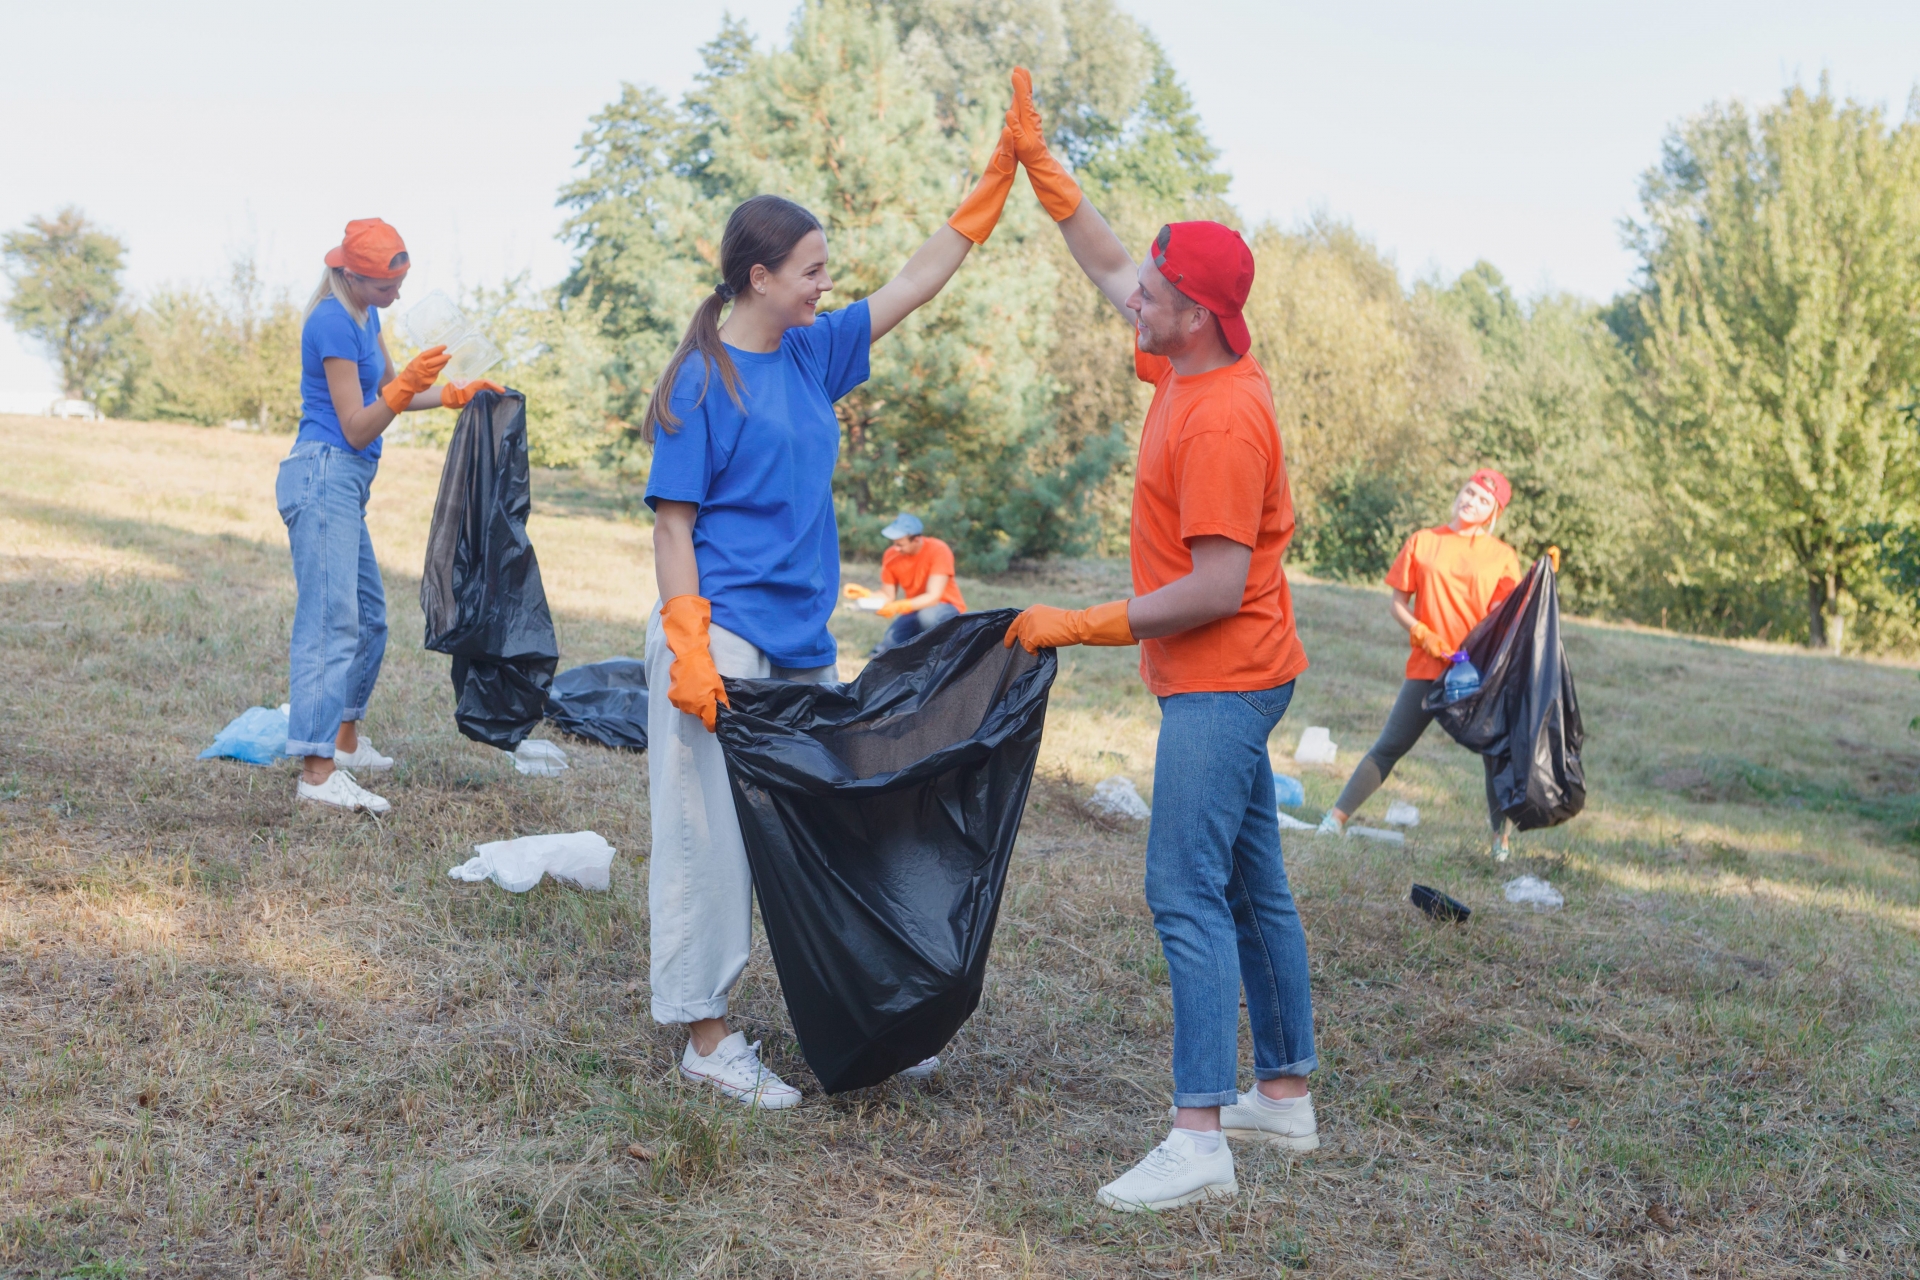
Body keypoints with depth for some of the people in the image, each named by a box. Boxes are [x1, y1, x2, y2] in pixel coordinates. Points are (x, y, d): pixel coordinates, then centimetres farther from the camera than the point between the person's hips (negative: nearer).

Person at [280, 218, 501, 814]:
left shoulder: (364, 315, 13)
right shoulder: (333, 323, -15)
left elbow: (388, 391, 25)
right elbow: (357, 428, -17)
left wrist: (454, 394, 14)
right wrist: (405, 388, -31)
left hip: (344, 483, 10)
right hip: (324, 473, -10)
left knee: (369, 617, 18)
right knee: (331, 621, -15)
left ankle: (345, 738, 30)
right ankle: (318, 770, -19)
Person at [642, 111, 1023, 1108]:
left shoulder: (813, 352, 10)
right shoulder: (705, 381, -10)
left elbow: (917, 283, 16)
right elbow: (674, 522, -12)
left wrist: (997, 177, 13)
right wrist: (688, 650, -20)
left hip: (802, 642, 8)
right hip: (724, 640, -8)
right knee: (714, 842, -2)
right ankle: (707, 1040, 9)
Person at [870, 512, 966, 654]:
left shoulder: (938, 551, -24)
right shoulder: (891, 556, -8)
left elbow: (933, 596, -29)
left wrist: (899, 607, -43)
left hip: (945, 607, -4)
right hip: (914, 610, 4)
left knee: (927, 615, -39)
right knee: (885, 649, -17)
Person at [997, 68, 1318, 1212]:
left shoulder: (1223, 420, -22)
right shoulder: (1191, 365, 7)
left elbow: (1218, 587, -24)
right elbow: (1111, 271, 23)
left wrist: (1084, 627, -19)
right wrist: (1040, 165, 19)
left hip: (1224, 681, -10)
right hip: (1225, 681, 10)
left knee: (1188, 894, -12)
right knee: (1253, 888, 15)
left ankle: (1201, 1138, -11)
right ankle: (1287, 1096, 26)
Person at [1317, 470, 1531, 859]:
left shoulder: (1502, 556, 7)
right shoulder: (1423, 542, 7)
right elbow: (1398, 604, 7)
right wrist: (1422, 634, -9)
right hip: (1428, 667, -1)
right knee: (1390, 746, -2)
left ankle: (1501, 836, 14)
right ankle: (1338, 816, 1)